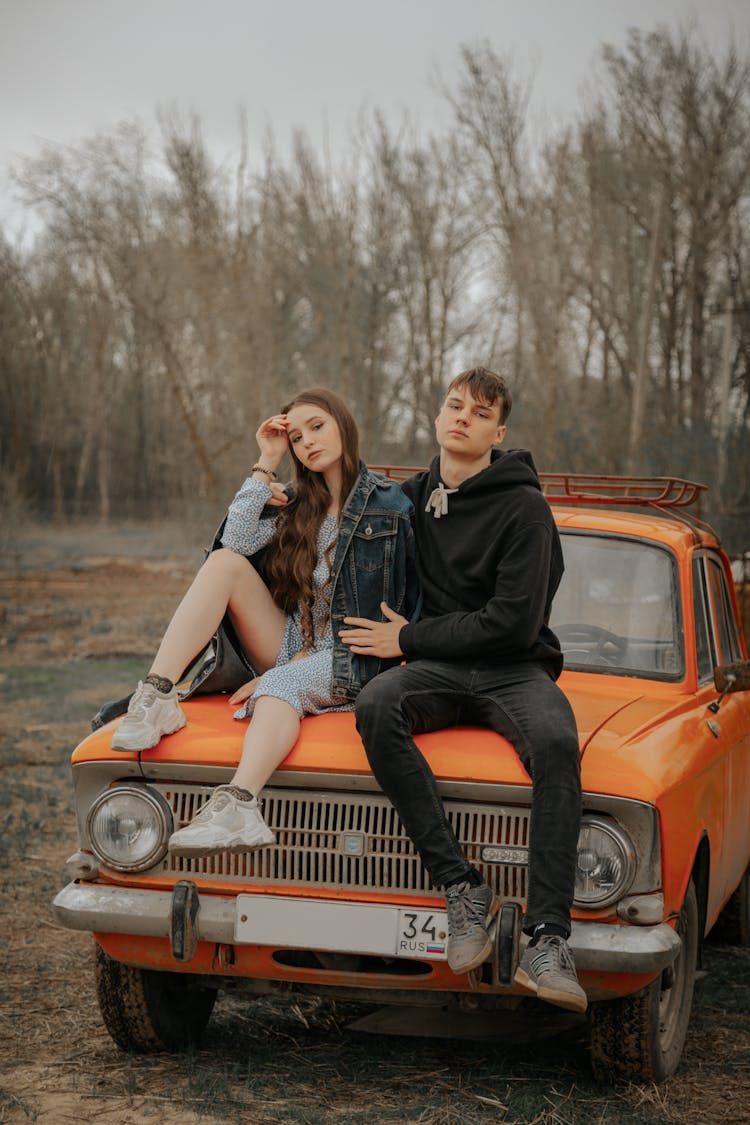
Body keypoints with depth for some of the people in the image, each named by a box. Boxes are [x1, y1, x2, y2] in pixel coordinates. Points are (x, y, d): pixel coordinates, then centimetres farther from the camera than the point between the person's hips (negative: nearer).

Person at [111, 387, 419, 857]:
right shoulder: (295, 503, 14)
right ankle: (155, 697, -28)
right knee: (226, 562, -16)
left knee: (281, 686, -37)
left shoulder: (390, 506, -3)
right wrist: (266, 465, -4)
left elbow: (382, 613, -7)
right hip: (288, 648, 5)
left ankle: (238, 807, -62)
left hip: (348, 661, -5)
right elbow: (237, 541, -6)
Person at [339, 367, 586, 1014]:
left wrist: (410, 639, -7)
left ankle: (548, 939, -43)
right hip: (437, 673, 4)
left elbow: (514, 622, -12)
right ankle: (463, 888, -34)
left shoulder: (522, 508, -5)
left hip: (515, 670, -4)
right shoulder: (413, 498, 13)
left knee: (556, 743, -37)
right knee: (376, 707, -32)